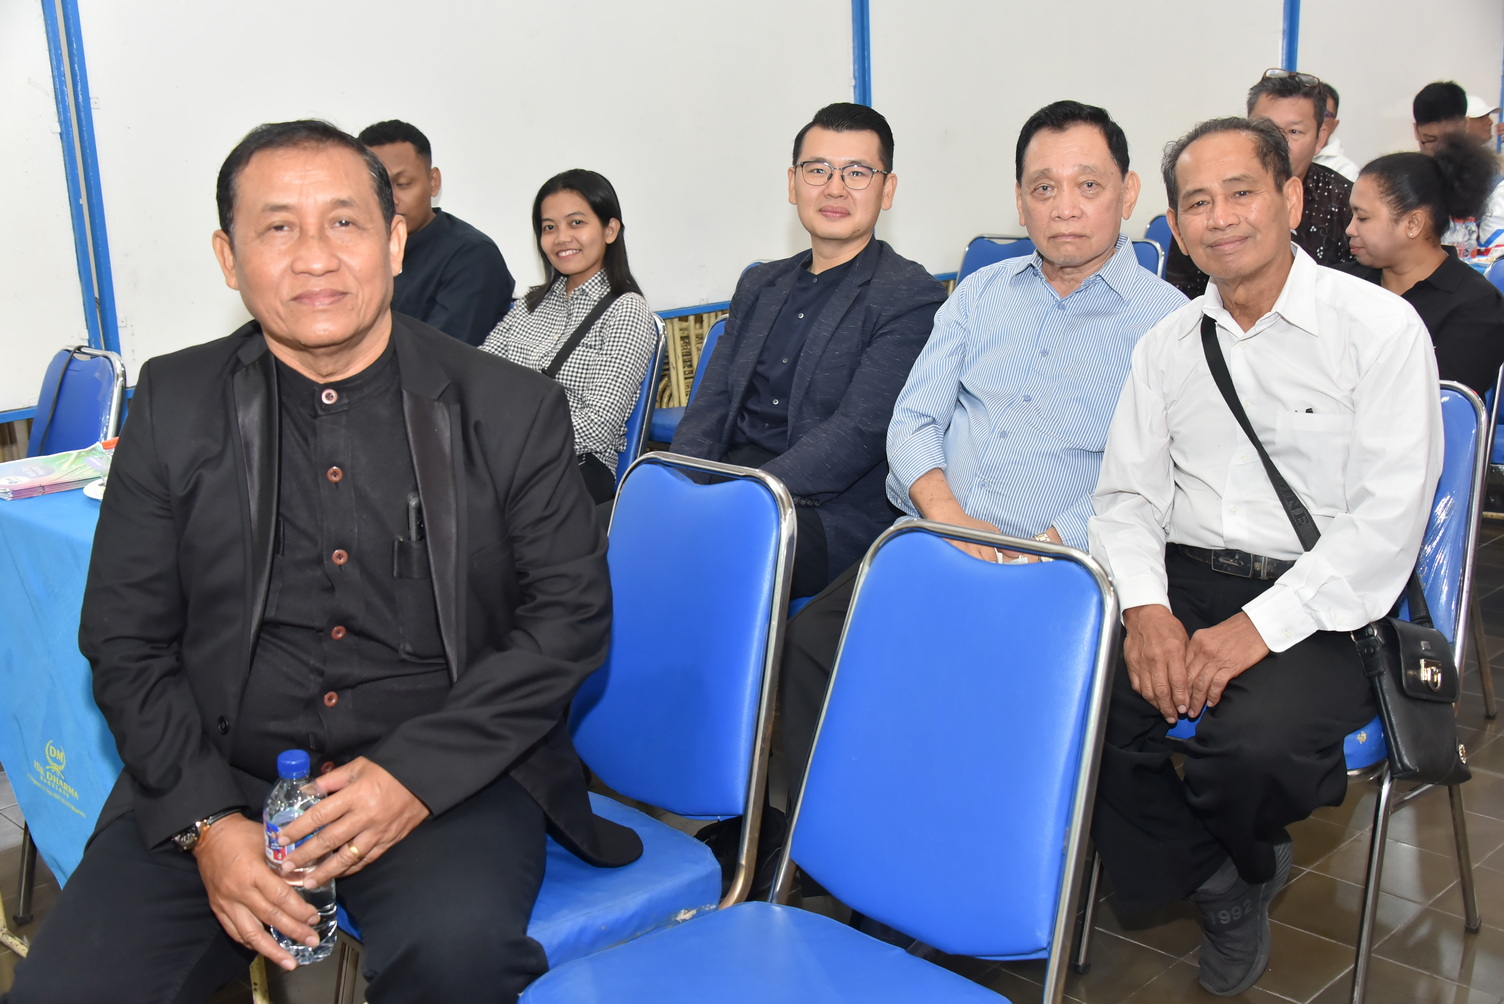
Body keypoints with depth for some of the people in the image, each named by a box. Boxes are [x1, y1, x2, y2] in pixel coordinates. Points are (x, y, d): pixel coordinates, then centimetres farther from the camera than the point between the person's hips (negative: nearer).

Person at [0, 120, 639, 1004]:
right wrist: (204, 821, -8)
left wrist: (417, 773, -13)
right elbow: (124, 640, 6)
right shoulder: (175, 406, 6)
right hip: (219, 777, 2)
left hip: (445, 773, -1)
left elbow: (572, 614, -1)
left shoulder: (511, 410, 1)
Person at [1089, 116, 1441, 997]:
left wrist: (1262, 624, -21)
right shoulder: (1168, 346, 13)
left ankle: (1239, 859, 9)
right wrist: (1146, 608, -13)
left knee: (1254, 735, -33)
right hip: (1183, 581, 4)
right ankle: (1220, 884, 4)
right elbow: (1128, 497, 8)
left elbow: (1387, 519, -11)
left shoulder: (1380, 326, -3)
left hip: (1323, 606, -4)